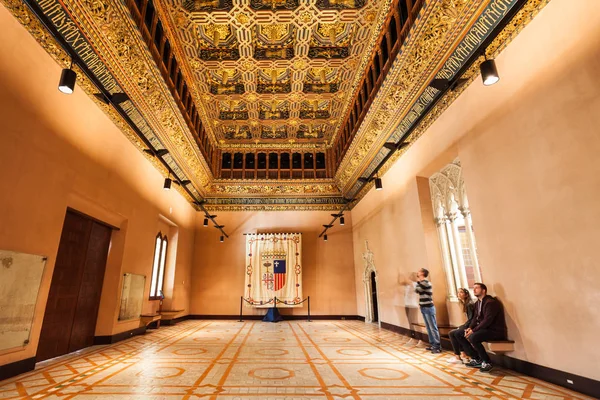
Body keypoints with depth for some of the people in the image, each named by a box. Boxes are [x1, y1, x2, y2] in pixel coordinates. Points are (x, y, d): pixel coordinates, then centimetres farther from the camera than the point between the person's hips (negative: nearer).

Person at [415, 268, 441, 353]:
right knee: (428, 327, 13)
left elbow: (416, 290, -14)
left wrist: (418, 281, -4)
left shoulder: (426, 282, -16)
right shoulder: (422, 283, 13)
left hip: (428, 308, -10)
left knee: (433, 327, -5)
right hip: (424, 308, 10)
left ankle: (438, 346, -1)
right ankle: (433, 344, 21)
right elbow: (417, 290, 15)